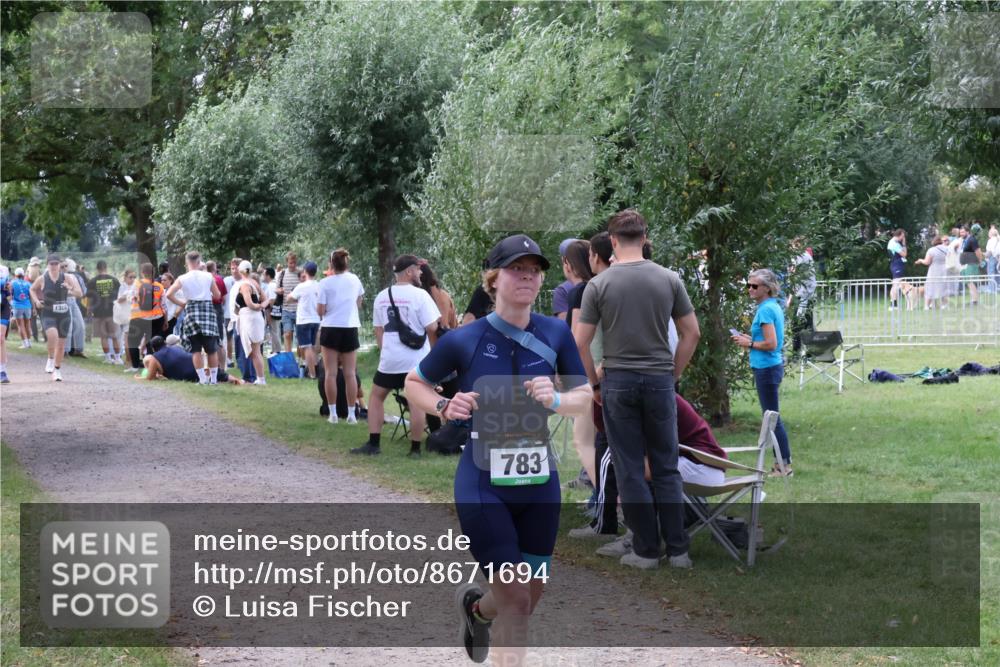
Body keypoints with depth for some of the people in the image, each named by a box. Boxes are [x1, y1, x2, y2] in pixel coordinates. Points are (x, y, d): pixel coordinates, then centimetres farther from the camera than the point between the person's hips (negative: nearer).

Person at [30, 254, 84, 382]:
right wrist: (36, 300, 1)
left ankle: (57, 370, 28)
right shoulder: (42, 279, -3)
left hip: (63, 314, 2)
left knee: (61, 344, 9)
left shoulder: (66, 278, -3)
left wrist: (71, 289, -27)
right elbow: (32, 289, 17)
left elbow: (80, 294, -7)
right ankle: (50, 359, -6)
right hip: (48, 314, -2)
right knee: (53, 335, -31)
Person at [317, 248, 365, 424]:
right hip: (350, 329, 2)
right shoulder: (354, 280, 3)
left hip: (330, 329, -2)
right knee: (350, 373, 4)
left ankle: (333, 413, 2)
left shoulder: (325, 283, -8)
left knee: (331, 373, 3)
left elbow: (320, 310, -8)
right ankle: (351, 413, 3)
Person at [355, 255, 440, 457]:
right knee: (416, 402, 1)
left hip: (389, 358, 4)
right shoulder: (419, 295, -10)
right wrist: (433, 349, 6)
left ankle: (373, 444, 11)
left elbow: (378, 330, 12)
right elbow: (432, 328, -11)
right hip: (416, 359, -4)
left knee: (376, 396, 16)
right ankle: (415, 448, 3)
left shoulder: (382, 296, 7)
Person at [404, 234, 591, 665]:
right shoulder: (464, 340, -12)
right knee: (515, 600, -6)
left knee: (529, 598, 16)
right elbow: (414, 384, 3)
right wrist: (443, 407, -17)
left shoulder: (556, 334, -5)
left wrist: (556, 400, -18)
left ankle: (475, 606, 51)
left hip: (539, 482, 4)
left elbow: (585, 399, 3)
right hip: (483, 484, -4)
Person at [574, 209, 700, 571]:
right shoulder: (669, 279, -2)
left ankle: (646, 550, 6)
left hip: (618, 382, -2)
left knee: (631, 470, 4)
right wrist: (673, 374, 13)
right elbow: (692, 333, 3)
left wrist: (594, 383, 6)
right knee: (666, 468, 10)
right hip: (659, 382, 2)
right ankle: (677, 549, 8)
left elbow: (581, 343, -7)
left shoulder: (599, 285, -7)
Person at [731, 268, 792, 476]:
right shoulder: (774, 307, 11)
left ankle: (784, 465, 0)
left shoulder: (766, 309, -18)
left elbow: (771, 344, -22)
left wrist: (749, 344, -10)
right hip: (773, 365, 10)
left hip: (767, 369, -10)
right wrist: (750, 339, 10)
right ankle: (783, 463, 19)